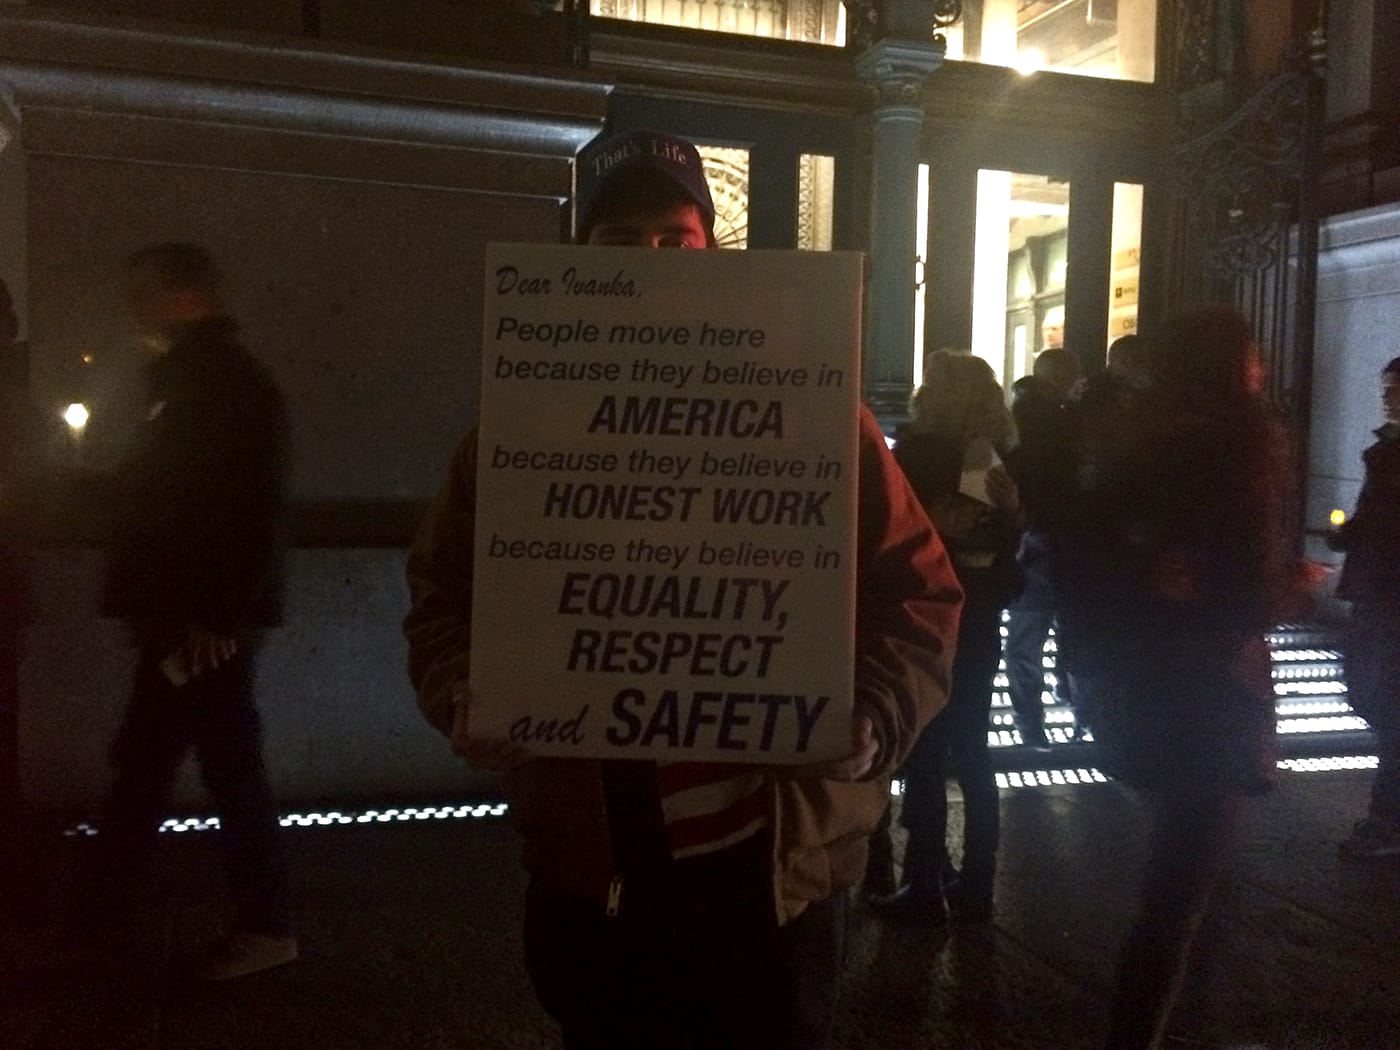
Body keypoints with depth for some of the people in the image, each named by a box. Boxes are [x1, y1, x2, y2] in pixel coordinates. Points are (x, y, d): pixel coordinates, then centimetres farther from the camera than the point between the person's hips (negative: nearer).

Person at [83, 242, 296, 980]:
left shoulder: (228, 382, -12)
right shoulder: (191, 379, 17)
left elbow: (252, 508, -21)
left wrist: (220, 616, -22)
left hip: (206, 621, -10)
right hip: (180, 615, 10)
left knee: (230, 762, -1)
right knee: (141, 759, 17)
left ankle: (266, 926, 12)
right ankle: (100, 907, 30)